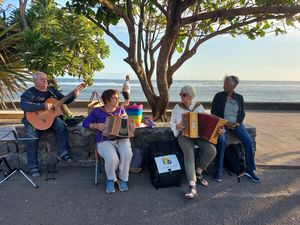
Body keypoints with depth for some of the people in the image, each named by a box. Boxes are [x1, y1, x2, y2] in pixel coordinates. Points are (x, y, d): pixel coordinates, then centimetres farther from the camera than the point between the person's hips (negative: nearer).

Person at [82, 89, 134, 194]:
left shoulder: (120, 110, 14)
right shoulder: (97, 111, 5)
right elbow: (85, 123, 6)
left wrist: (131, 127, -4)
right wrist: (96, 125, -12)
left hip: (122, 139, 3)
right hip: (105, 140, -2)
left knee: (127, 154, -30)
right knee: (112, 158, -32)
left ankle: (123, 179, -4)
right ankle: (110, 179, 1)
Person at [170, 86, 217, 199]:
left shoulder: (199, 106, 9)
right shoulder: (177, 107, 6)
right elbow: (171, 123, 9)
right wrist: (177, 126, -14)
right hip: (184, 135, -2)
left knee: (211, 150, -25)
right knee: (189, 152, -33)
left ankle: (198, 172, 0)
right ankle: (193, 187, -35)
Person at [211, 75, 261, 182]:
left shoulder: (239, 97, 11)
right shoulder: (218, 96, 3)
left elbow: (242, 113, 10)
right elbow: (213, 112, 0)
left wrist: (237, 122, -10)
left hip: (235, 124, 3)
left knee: (248, 141, -19)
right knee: (222, 141, -32)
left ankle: (249, 170, -3)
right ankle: (219, 171, -21)